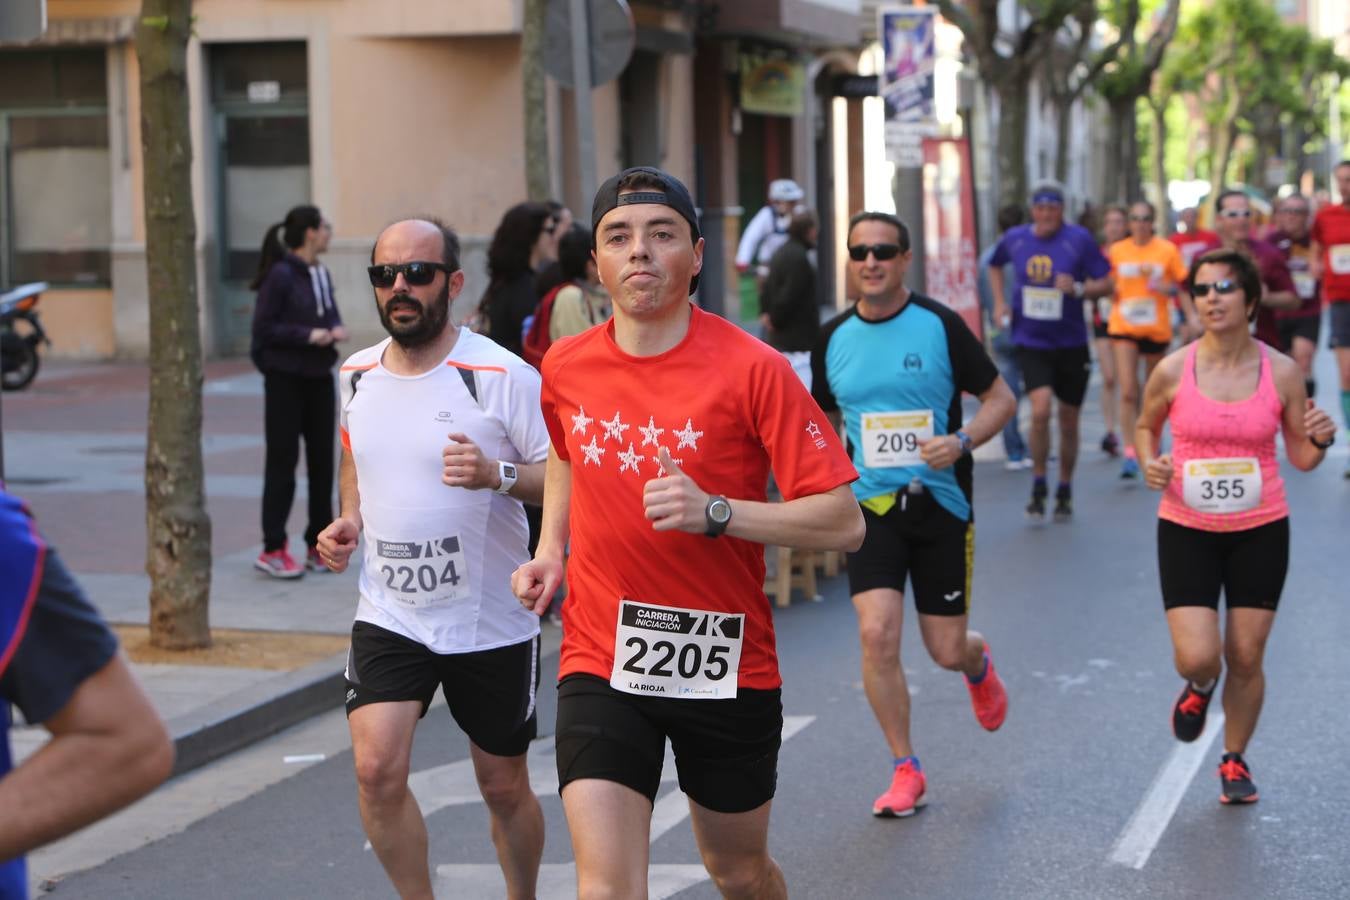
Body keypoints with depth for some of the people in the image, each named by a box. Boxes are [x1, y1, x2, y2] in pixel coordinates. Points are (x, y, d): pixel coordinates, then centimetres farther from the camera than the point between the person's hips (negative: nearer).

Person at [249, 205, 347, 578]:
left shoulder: (322, 275, 10)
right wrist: (308, 335, -21)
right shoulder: (280, 275, -14)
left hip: (319, 378, 7)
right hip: (286, 379, -7)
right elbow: (264, 328, -15)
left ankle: (318, 545, 19)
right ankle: (273, 549, 5)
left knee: (322, 461, 9)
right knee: (283, 462, -2)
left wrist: (337, 328, -4)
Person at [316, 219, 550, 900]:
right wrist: (349, 520, 5)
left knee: (503, 786, 10)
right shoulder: (358, 374, 5)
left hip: (491, 623, -3)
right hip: (388, 615, 3)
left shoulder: (501, 376, -13)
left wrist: (497, 475, -31)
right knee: (377, 769, -14)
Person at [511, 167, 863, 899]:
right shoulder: (566, 368, 0)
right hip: (601, 664, 2)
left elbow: (842, 522, -15)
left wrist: (715, 513, -27)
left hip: (727, 669, -1)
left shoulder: (751, 368, -14)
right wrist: (550, 550, 10)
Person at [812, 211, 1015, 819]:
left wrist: (962, 441, -19)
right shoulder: (833, 339, 3)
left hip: (940, 503, -2)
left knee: (946, 650, 4)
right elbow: (822, 420, 19)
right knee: (877, 634, -15)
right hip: (871, 505, 2)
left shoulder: (939, 325, -6)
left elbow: (1001, 398, -1)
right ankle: (905, 771, 1)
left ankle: (979, 666, 45)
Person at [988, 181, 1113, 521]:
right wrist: (999, 302, 10)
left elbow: (1106, 284, -4)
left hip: (1071, 343, 0)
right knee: (1040, 410, -19)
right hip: (1031, 342, 0)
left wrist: (1078, 289, -22)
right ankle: (1038, 487, -1)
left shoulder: (1079, 239, -7)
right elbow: (994, 265, 23)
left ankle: (1065, 492, 27)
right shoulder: (1014, 239, 1)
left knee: (1068, 420, 10)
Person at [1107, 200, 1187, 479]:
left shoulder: (1167, 250, -1)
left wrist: (1168, 289, -16)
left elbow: (1184, 285, 3)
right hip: (1124, 328, 0)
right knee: (1128, 391, -12)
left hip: (1157, 329, 0)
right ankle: (1130, 452, -13)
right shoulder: (1116, 251, 3)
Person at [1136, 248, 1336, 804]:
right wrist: (1150, 465, -8)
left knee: (1246, 658, 6)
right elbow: (1146, 426, 12)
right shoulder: (1173, 372, -8)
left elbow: (1301, 459, 3)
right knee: (1198, 658, -10)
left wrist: (1319, 441, -19)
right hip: (1186, 531, -1)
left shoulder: (1281, 372, -6)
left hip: (1260, 532, 1)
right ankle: (1198, 688, 29)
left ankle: (1235, 761, 29)